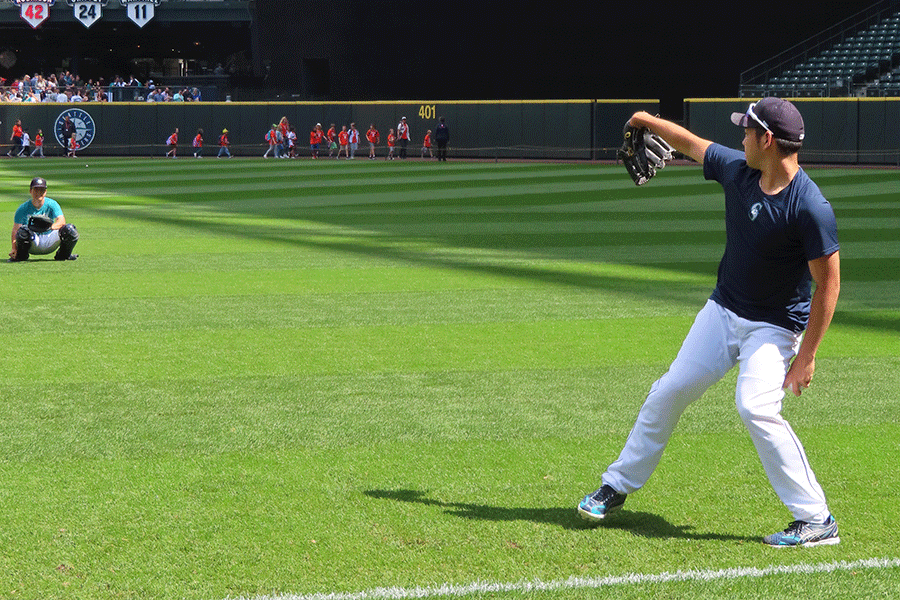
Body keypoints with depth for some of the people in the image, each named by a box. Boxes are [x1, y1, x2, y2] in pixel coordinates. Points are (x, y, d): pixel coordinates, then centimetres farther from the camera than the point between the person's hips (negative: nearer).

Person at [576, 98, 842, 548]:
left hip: (775, 326, -7)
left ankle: (817, 520, -17)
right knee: (668, 392, 10)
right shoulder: (736, 170, -5)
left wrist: (806, 356, -21)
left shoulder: (810, 207, -25)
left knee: (755, 407, -26)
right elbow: (691, 144, 15)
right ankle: (618, 486, 28)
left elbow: (829, 284, -20)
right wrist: (649, 121, 30)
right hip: (722, 311, 7)